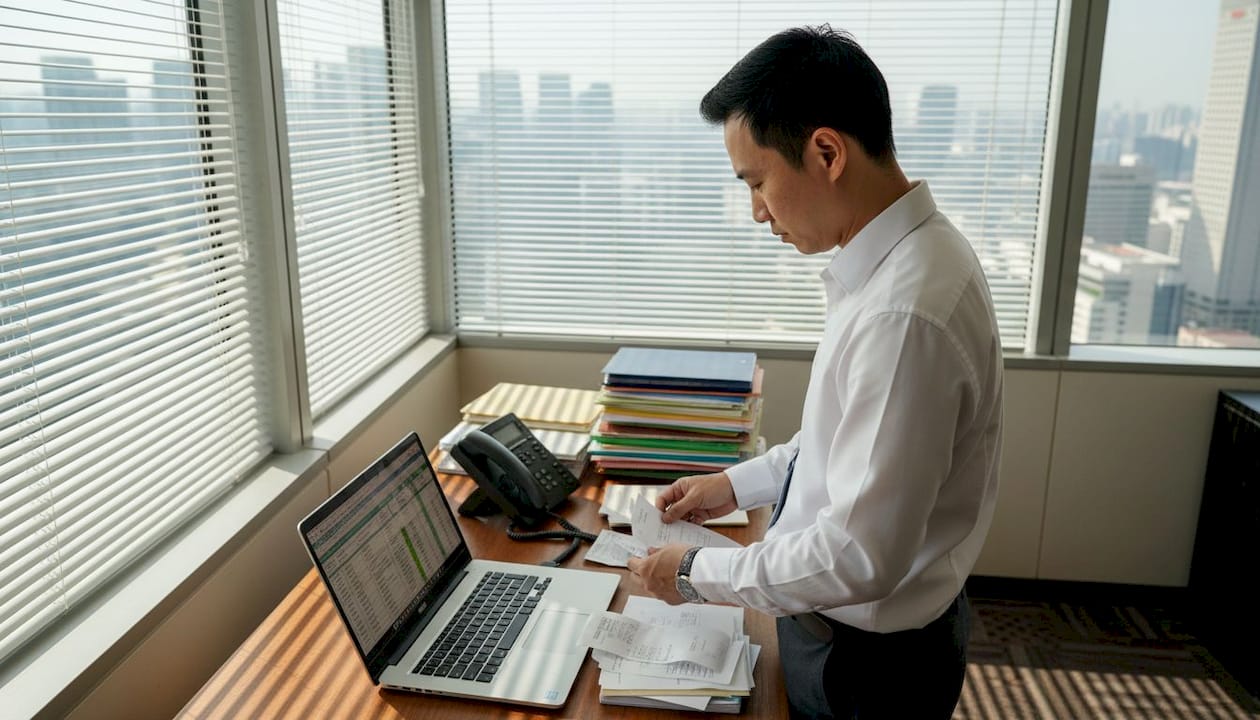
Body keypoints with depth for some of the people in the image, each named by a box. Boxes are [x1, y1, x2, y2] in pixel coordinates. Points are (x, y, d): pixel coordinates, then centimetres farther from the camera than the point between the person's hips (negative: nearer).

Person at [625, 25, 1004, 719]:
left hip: (869, 660, -8)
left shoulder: (905, 313, -33)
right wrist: (739, 482, 8)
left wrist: (697, 573, -17)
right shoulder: (898, 257, -2)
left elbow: (861, 557, -29)